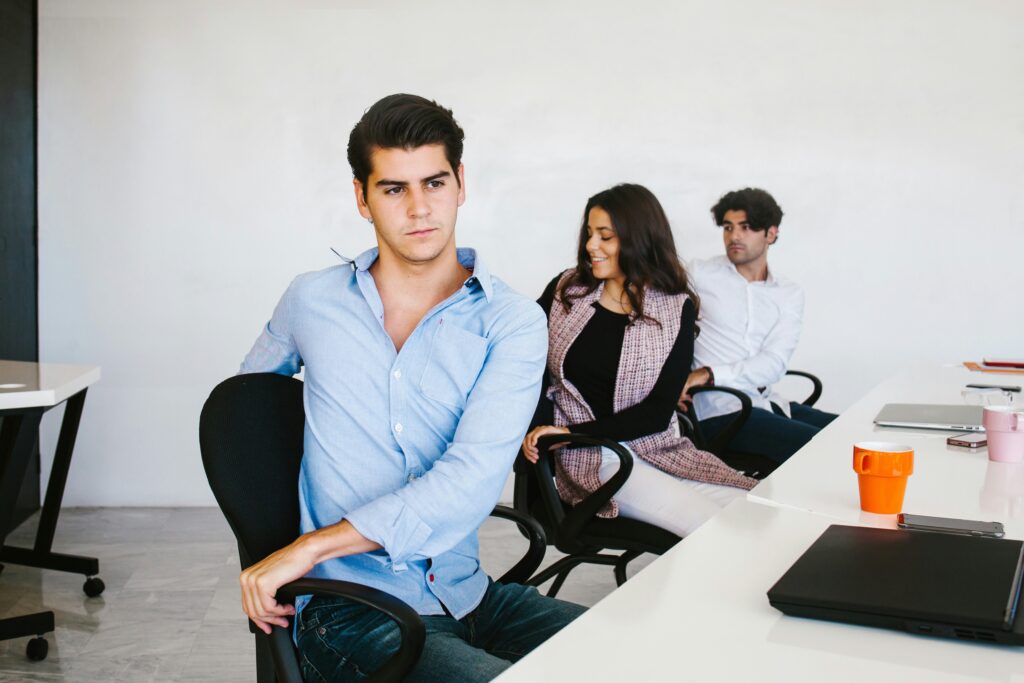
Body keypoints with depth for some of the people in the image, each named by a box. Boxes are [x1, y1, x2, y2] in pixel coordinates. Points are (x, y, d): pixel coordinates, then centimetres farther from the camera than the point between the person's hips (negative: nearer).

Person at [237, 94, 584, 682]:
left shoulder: (513, 322, -2)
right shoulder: (312, 301, 5)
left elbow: (471, 480, -15)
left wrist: (312, 546, -19)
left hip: (468, 595, 2)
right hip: (352, 610, -1)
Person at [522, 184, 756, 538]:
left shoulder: (676, 309, 0)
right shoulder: (565, 290, 4)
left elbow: (658, 412, -6)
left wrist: (571, 431, -15)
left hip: (656, 448, 2)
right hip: (591, 457, -2)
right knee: (713, 524, -23)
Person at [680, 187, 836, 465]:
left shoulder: (790, 294, 10)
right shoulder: (699, 275, 3)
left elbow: (774, 363, -4)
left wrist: (710, 374, -18)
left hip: (767, 403, 5)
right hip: (719, 411, -5)